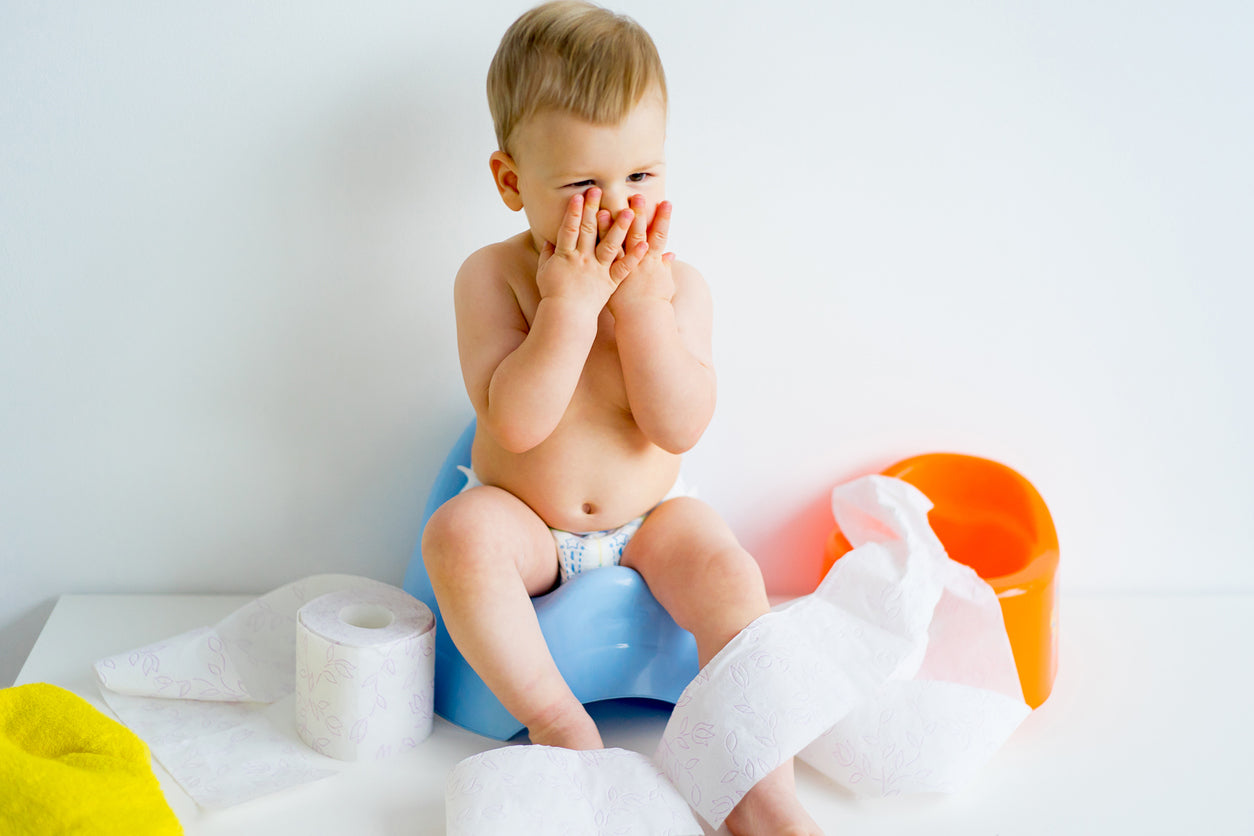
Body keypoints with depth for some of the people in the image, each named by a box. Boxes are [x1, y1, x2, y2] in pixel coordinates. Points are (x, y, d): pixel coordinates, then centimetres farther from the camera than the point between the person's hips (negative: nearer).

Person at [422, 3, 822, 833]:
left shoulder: (678, 284, -7)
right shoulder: (493, 277, -13)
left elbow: (680, 427, -19)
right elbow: (516, 423, -25)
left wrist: (640, 301, -26)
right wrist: (571, 304, -30)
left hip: (648, 521, 1)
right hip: (525, 522, -1)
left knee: (728, 571, -26)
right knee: (460, 534, -32)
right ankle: (559, 725, -20)